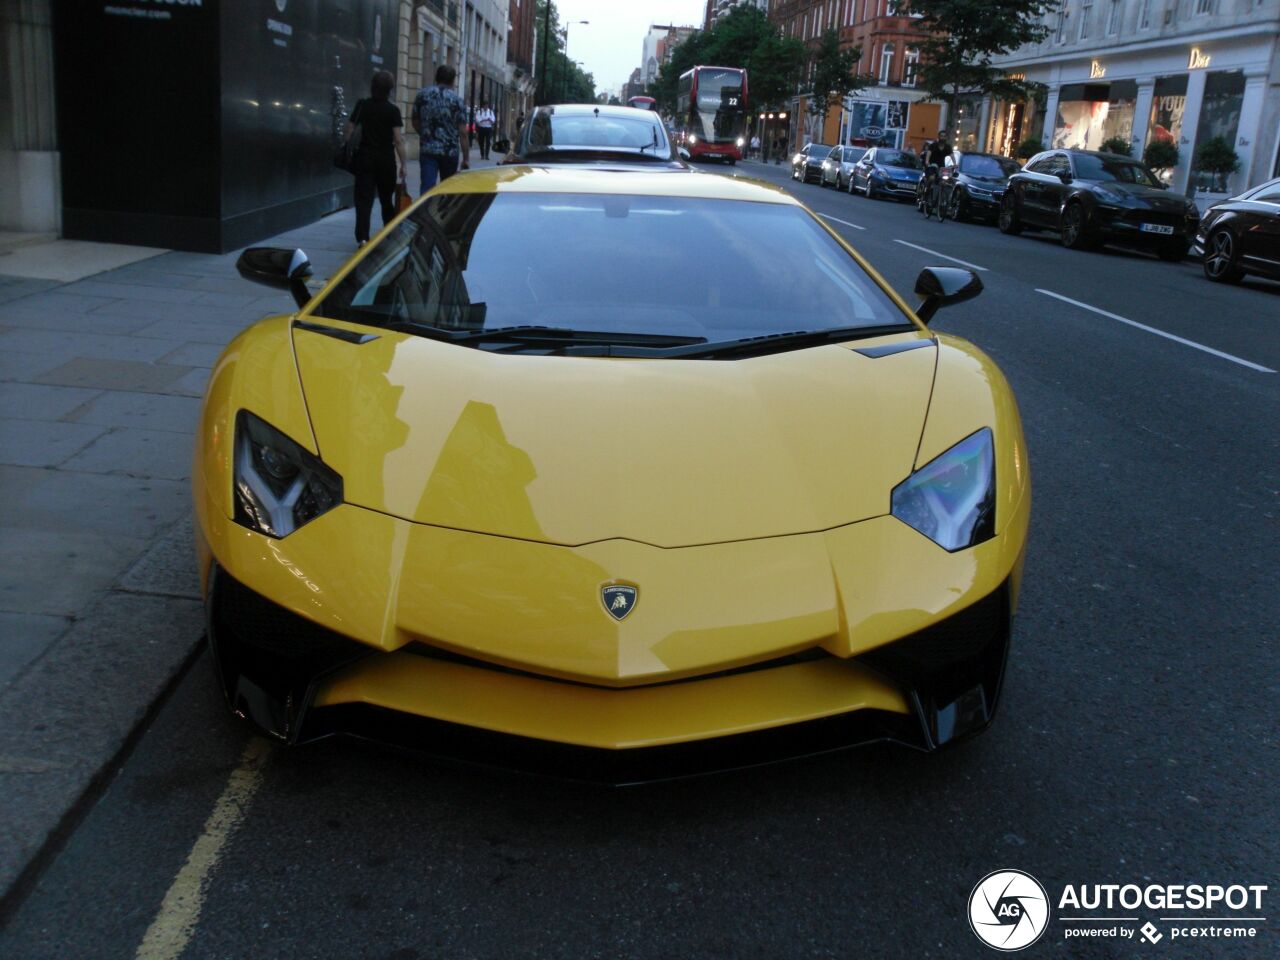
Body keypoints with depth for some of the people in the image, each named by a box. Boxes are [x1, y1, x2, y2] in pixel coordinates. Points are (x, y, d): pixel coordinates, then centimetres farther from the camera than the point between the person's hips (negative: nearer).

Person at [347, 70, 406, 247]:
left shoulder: (362, 106, 0)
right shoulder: (393, 110, -7)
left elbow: (349, 131, 2)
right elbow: (398, 141, -10)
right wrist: (403, 165, -5)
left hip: (364, 158, 1)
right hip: (386, 160, -1)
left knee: (364, 199, 0)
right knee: (386, 199, 15)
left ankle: (362, 237, -13)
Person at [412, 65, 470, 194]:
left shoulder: (422, 94, 3)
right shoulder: (457, 100, -4)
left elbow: (415, 123, 12)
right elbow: (462, 133, -8)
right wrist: (466, 158, -3)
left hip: (427, 149, 1)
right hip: (450, 151, -1)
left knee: (427, 188, -5)